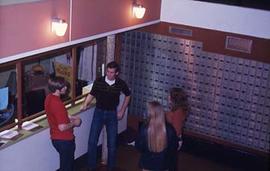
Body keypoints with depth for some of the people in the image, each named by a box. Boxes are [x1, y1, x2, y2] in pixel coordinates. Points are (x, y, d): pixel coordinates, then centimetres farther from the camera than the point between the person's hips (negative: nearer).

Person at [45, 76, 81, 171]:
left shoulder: (49, 98, 0)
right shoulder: (57, 103, -29)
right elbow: (62, 127, -29)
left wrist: (70, 117, 8)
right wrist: (74, 123, -12)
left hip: (56, 138, 9)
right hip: (64, 140, -9)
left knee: (67, 163, 25)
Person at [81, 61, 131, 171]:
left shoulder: (120, 84, -10)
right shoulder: (98, 81, -11)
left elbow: (128, 95, 9)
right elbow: (92, 94, 2)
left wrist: (122, 110, 6)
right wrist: (85, 104, -15)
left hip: (112, 114, 0)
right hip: (98, 112, 0)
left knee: (112, 143, 5)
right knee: (92, 141, -1)